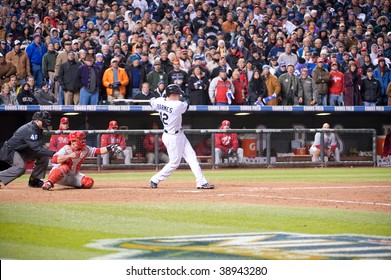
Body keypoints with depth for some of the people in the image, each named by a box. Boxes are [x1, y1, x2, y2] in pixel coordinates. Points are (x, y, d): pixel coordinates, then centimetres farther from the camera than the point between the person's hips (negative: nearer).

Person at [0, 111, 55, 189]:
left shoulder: (37, 129, 2)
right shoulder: (30, 130, -28)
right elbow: (37, 149, -34)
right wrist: (52, 153, -38)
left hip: (24, 151, 10)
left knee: (44, 157, 2)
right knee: (20, 167, -35)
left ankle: (34, 181, 8)